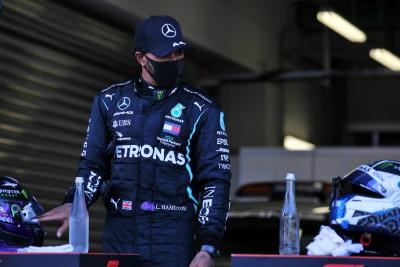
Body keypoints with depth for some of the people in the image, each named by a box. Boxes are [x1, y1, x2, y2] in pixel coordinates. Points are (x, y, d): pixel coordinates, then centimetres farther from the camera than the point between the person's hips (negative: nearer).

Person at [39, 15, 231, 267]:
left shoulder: (202, 111, 3)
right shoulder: (110, 101, 11)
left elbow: (215, 182, 0)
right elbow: (93, 165, 15)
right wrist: (74, 203, -5)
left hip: (174, 239, -2)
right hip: (118, 234, 2)